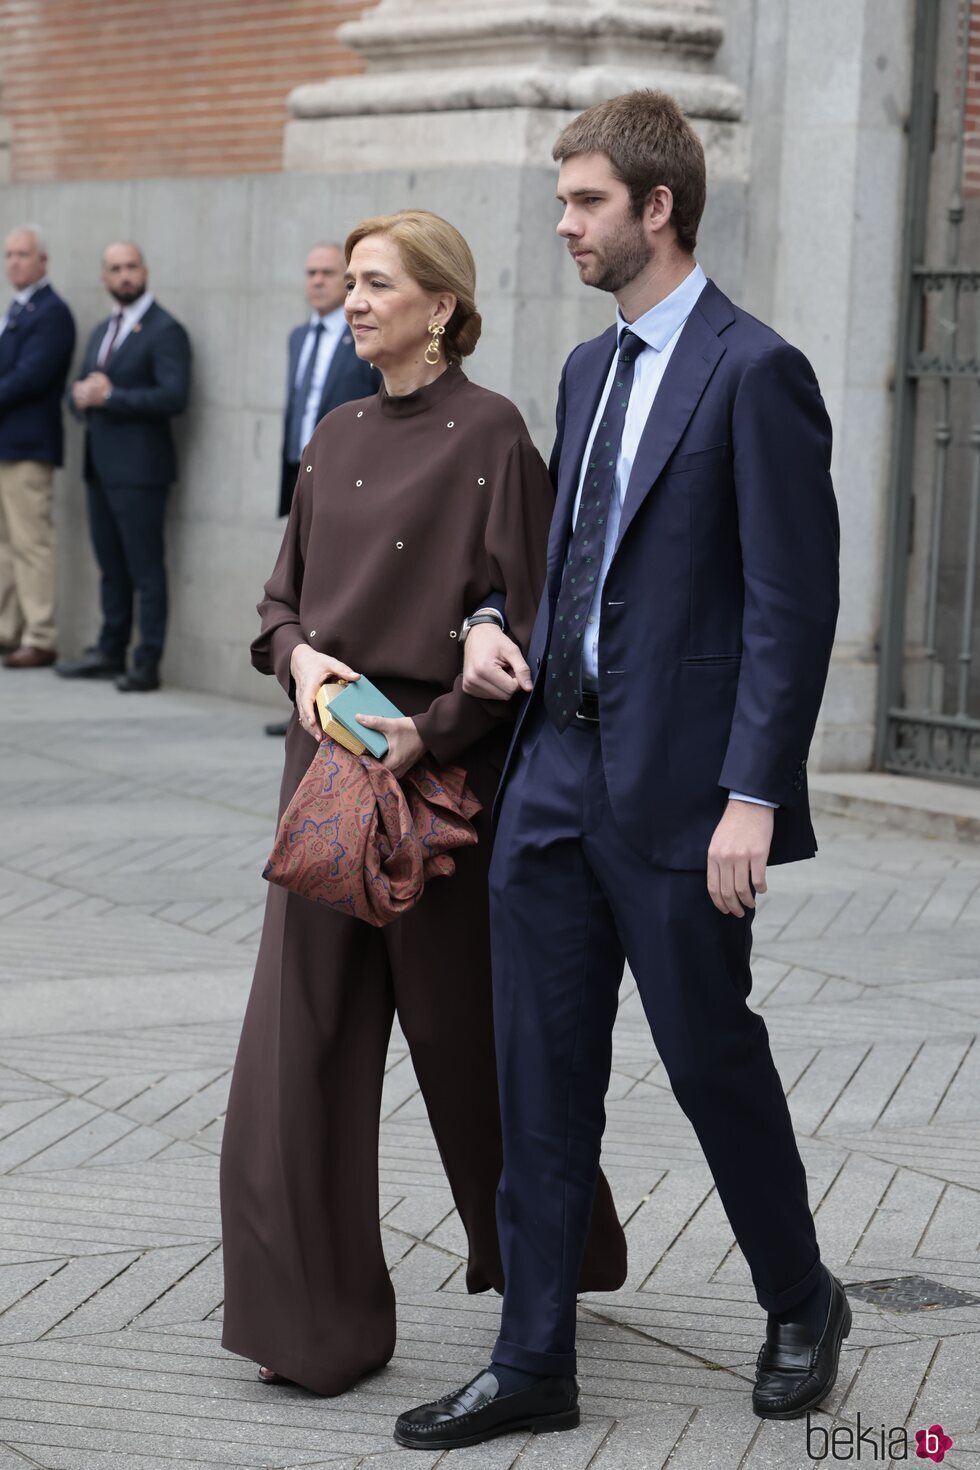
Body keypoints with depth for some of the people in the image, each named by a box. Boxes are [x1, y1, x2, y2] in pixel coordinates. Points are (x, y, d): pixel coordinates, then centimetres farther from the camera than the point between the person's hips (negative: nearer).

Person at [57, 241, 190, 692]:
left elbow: (173, 397, -18)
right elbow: (81, 388, 23)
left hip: (138, 468, -8)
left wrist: (110, 396, -17)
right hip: (101, 466, 8)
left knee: (145, 568, -5)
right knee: (111, 566, 12)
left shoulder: (165, 331, -7)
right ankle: (110, 653, 19)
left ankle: (147, 663, -3)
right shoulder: (102, 331, 19)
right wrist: (82, 394, -2)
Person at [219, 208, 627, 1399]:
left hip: (445, 762, -6)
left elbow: (527, 623, -12)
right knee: (304, 1035, 1)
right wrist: (299, 657, -6)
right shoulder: (337, 437, 11)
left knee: (466, 1021, 9)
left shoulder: (489, 435, -9)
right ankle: (319, 1318, 7)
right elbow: (282, 596, 16)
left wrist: (432, 731, -20)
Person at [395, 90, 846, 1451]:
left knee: (710, 1055, 6)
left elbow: (793, 605, -15)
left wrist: (753, 797, -19)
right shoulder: (590, 369, 15)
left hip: (679, 789, -7)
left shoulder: (755, 372, -11)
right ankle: (534, 1366, 16)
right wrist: (503, 627, 3)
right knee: (542, 1075, 8)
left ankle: (803, 1303, 30)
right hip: (559, 766, 7)